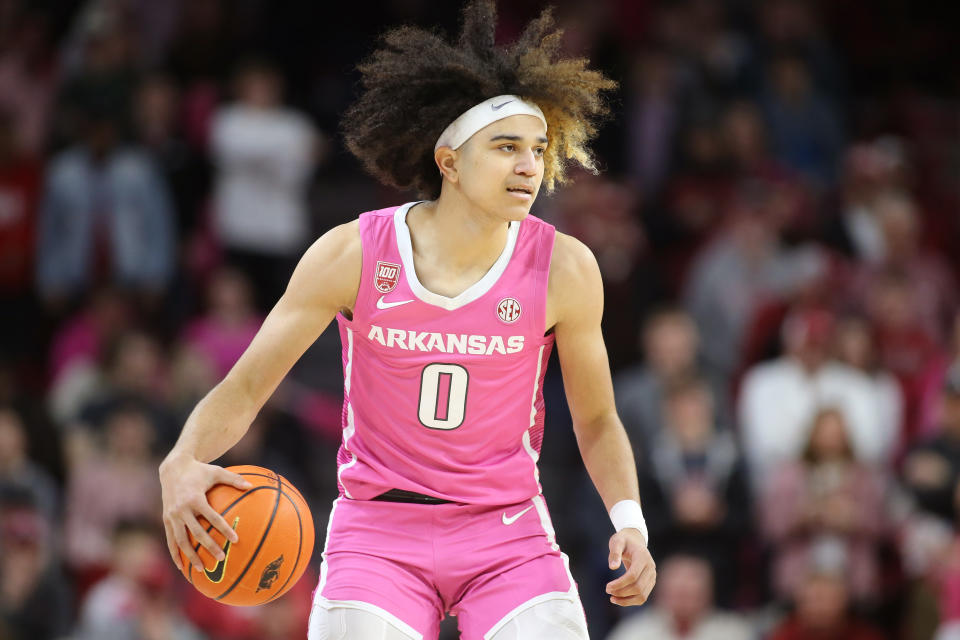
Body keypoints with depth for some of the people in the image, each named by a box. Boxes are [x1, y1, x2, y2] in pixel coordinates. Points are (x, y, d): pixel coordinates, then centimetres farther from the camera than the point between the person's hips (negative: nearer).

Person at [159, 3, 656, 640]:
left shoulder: (564, 269, -8)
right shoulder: (354, 254, -11)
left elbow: (597, 421, 5)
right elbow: (245, 387, -5)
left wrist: (630, 521, -12)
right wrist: (181, 465, -24)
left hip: (507, 533, 1)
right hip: (378, 530, -1)